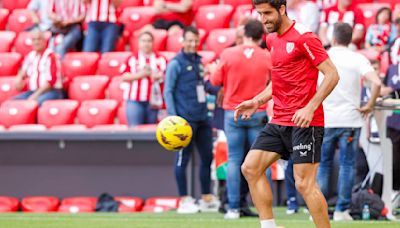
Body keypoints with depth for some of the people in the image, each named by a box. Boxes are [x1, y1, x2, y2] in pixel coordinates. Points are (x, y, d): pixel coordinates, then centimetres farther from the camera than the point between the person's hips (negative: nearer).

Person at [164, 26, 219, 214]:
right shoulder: (176, 63, -5)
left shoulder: (198, 61, 15)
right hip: (185, 119, -7)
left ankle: (207, 199, 17)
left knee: (207, 157, 9)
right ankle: (184, 201, 2)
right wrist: (173, 117, -16)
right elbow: (168, 91, -8)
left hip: (202, 119, 7)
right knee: (183, 158, -2)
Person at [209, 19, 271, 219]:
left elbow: (216, 81, 0)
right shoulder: (267, 58, -4)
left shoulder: (229, 54, -7)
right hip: (258, 113, 0)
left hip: (233, 112, 0)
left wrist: (213, 70, 20)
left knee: (234, 160, 4)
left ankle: (233, 208, -1)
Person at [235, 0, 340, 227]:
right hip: (279, 121, 9)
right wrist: (257, 101, 14)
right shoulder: (272, 39, 14)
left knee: (305, 184, -11)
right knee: (250, 168, 2)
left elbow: (332, 75, -15)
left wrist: (310, 108, -23)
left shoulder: (304, 38, -12)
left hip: (304, 121, -9)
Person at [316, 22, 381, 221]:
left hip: (325, 120, 1)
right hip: (350, 119, -1)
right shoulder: (358, 59, -3)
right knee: (347, 165, 4)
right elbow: (376, 82, -16)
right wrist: (369, 106, -4)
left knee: (323, 165, 10)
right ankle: (342, 210, 1)